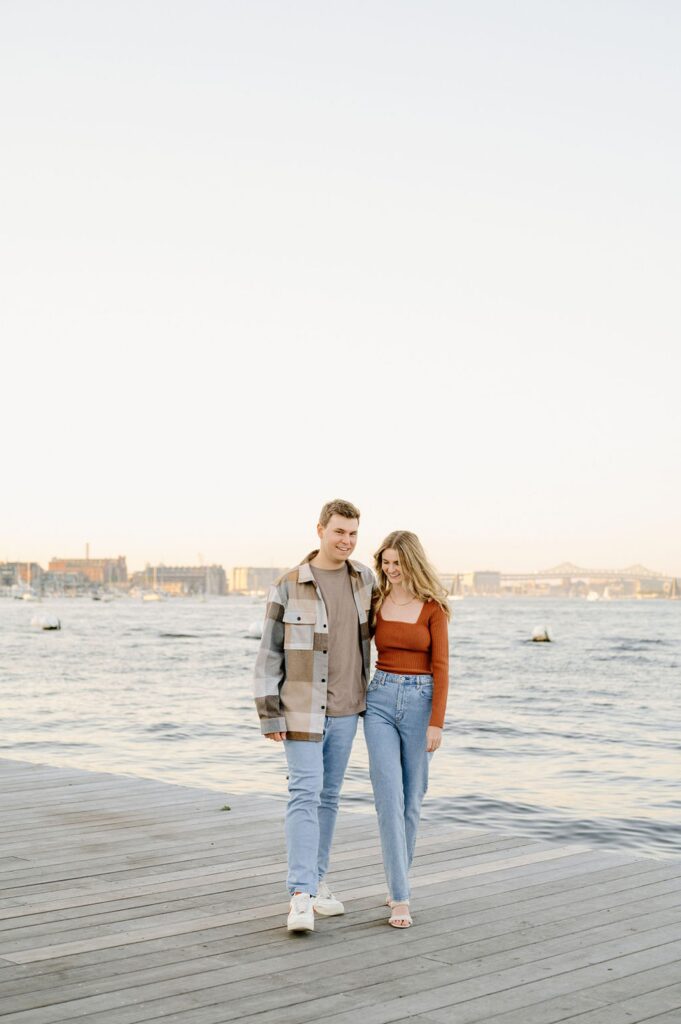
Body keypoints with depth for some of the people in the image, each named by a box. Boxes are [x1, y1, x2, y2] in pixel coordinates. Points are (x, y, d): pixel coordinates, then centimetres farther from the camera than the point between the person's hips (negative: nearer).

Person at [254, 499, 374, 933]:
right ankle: (301, 898, -17)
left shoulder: (363, 576, 2)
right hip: (302, 706, -5)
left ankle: (315, 881, 24)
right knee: (306, 793, -14)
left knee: (329, 795, 12)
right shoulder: (288, 587, -10)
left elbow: (374, 628, 20)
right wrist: (269, 714, -12)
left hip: (345, 708, 5)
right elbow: (270, 653, -7)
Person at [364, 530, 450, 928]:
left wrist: (437, 723, -12)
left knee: (411, 800, 8)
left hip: (419, 701, -1)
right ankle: (401, 898, -9)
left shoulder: (433, 607, -4)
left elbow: (441, 667, -7)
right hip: (381, 701, 1)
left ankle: (398, 881, 28)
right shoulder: (376, 603, 5)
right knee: (389, 799, -9)